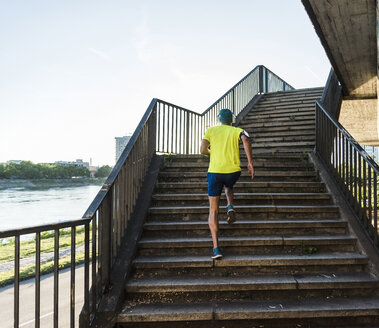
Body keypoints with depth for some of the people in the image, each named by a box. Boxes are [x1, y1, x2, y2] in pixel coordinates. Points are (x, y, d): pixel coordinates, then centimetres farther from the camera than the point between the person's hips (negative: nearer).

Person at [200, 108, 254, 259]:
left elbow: (202, 150, -1)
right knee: (228, 186, 39)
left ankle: (216, 247, -1)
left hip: (215, 172, -1)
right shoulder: (237, 130, 10)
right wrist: (250, 162, -12)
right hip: (233, 171, 1)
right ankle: (230, 207, 8)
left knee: (213, 210, 7)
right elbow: (246, 140, -12)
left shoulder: (211, 130, 11)